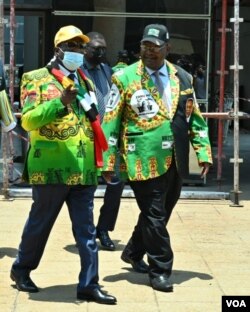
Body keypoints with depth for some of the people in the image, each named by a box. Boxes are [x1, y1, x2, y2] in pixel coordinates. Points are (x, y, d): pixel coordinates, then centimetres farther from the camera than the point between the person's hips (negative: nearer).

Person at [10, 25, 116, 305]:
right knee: (40, 224, 8)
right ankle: (21, 269, 29)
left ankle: (89, 285, 9)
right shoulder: (38, 79, -2)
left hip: (83, 169, 6)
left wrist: (98, 158, 18)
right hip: (52, 167, -5)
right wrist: (59, 102, -26)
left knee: (86, 231, 4)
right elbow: (28, 120, -14)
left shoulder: (85, 82, 18)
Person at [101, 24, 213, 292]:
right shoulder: (124, 78, -2)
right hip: (144, 160, -5)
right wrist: (108, 161, -7)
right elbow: (110, 124, -3)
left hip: (175, 161, 5)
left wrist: (203, 152, 5)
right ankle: (160, 270, 10)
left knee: (161, 213, 16)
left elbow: (195, 119, 13)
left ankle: (133, 253, 38)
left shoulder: (182, 78, 10)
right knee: (154, 215, -3)